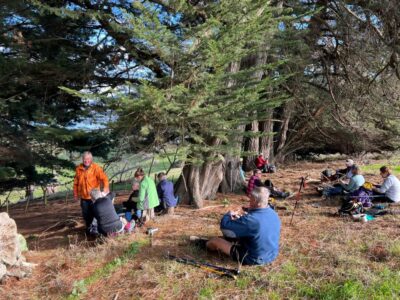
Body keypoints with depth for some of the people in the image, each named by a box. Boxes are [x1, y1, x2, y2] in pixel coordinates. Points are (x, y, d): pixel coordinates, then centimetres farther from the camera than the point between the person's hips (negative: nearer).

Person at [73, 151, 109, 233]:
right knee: (86, 214, 13)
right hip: (84, 196, 3)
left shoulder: (96, 168, -10)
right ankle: (88, 227, 33)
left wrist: (106, 187, -36)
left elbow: (104, 178, -19)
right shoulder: (79, 169, -1)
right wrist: (75, 194, 9)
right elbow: (76, 182, 7)